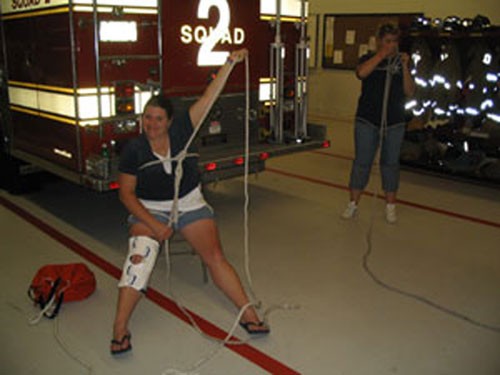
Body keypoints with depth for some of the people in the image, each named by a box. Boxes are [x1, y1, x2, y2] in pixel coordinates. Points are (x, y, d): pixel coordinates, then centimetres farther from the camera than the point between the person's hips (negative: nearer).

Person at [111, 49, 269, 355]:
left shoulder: (181, 131, -7)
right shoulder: (134, 150, -9)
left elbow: (209, 97, -11)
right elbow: (127, 193, -7)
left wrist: (231, 63, -18)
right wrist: (154, 224, -17)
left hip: (191, 204, 2)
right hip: (150, 210, -1)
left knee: (215, 257, -10)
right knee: (140, 257, -25)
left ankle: (249, 314, -5)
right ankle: (120, 328, -21)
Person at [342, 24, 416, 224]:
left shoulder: (400, 61, 9)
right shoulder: (369, 58, 5)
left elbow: (410, 92, 0)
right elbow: (361, 73, -19)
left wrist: (405, 67, -10)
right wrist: (382, 54, -18)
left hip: (394, 122, 2)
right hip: (367, 120, -2)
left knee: (390, 163, 8)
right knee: (362, 162, 1)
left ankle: (390, 206, 19)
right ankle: (353, 204, 11)